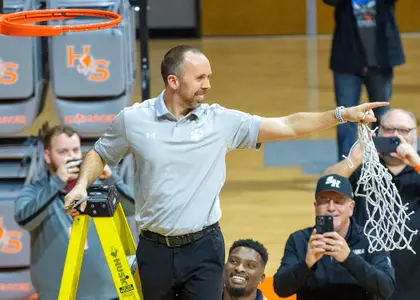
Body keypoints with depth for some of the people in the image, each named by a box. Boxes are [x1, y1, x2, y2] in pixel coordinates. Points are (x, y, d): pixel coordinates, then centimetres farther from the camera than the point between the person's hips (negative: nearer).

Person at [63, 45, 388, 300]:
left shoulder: (222, 121, -3)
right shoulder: (133, 119, -3)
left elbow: (287, 126, -5)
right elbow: (100, 154, 13)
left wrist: (342, 114, -14)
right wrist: (83, 184, -5)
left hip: (203, 248, 0)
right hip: (154, 248, 0)